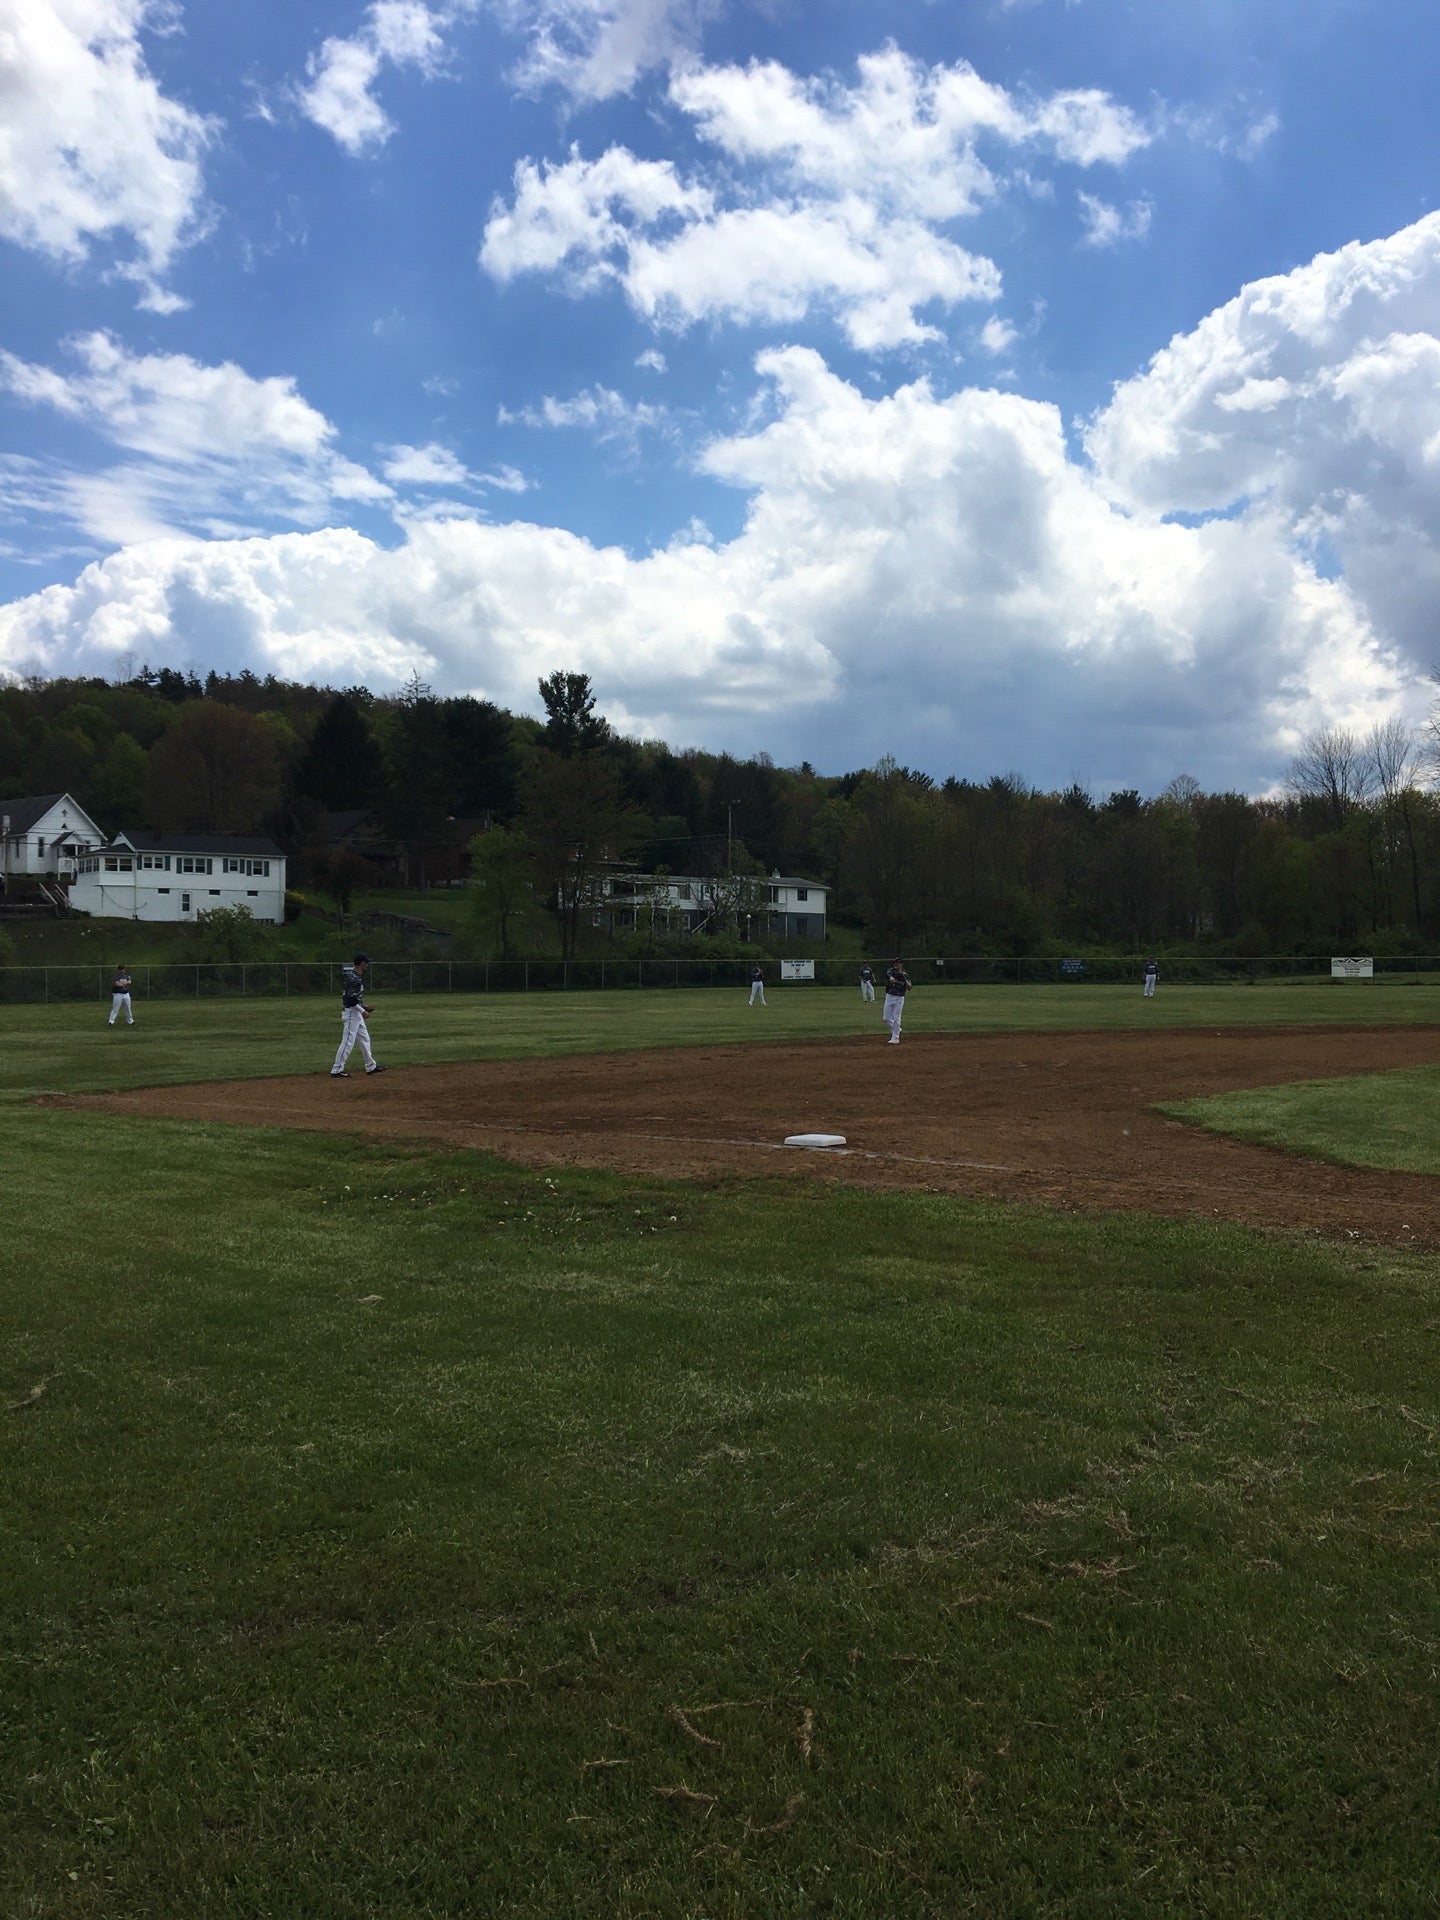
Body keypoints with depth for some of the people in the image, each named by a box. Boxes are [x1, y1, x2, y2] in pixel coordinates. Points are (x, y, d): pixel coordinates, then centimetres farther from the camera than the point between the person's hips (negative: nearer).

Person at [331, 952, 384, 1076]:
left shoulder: (358, 976, 11)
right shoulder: (352, 978, -20)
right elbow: (350, 999, -24)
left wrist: (363, 1007, 16)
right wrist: (362, 1011, -18)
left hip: (357, 1012, 11)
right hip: (351, 1012, -11)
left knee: (364, 1040, 17)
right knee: (348, 1042, -9)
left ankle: (371, 1066, 26)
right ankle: (336, 1070, -6)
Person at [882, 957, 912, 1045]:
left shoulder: (905, 975, 0)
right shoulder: (891, 971, -1)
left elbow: (909, 988, -8)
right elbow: (890, 976, -26)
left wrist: (905, 979, -24)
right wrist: (892, 979, -50)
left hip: (899, 998, -2)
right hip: (889, 997, 2)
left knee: (896, 1019, -4)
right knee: (886, 1018, 5)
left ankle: (895, 1038, 2)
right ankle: (895, 1030, 29)